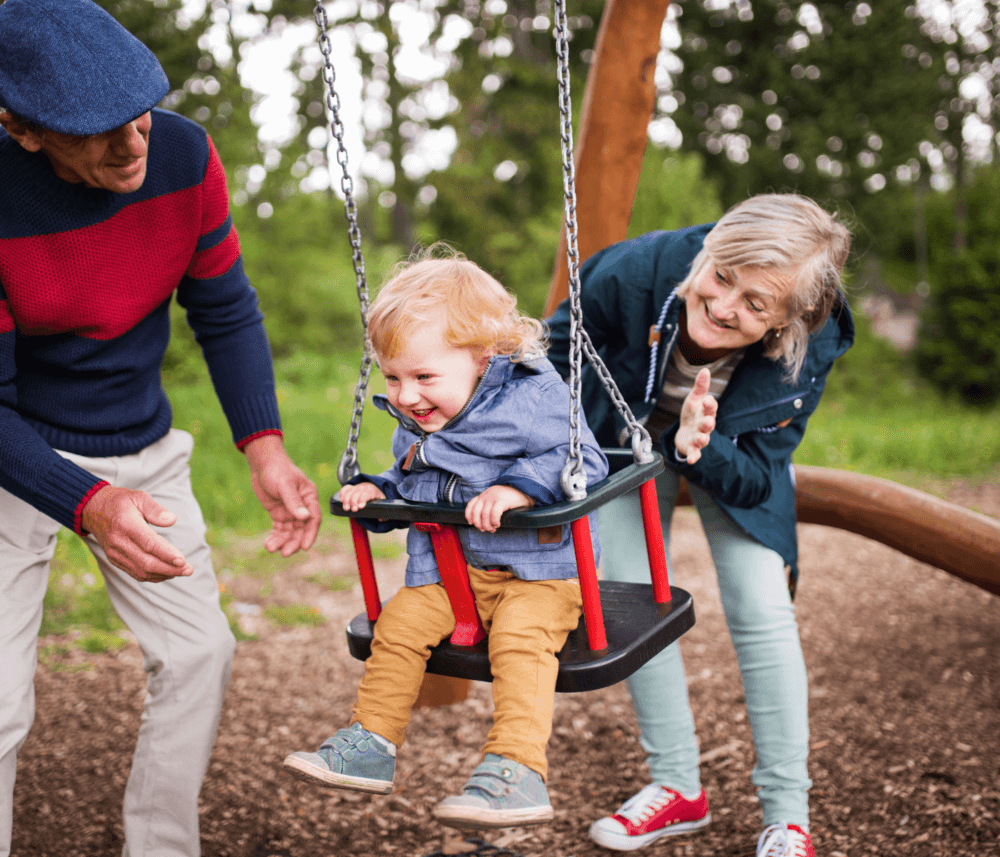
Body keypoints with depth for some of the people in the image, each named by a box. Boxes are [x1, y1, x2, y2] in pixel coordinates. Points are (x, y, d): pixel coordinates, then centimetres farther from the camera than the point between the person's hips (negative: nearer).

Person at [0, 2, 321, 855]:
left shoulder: (184, 158, -16)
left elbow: (227, 314, -3)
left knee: (198, 649, 6)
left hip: (141, 452, 5)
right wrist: (90, 506, -40)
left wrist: (265, 448, -15)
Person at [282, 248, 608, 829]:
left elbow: (585, 462, -21)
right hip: (448, 571, 7)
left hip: (539, 569, -7)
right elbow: (410, 490, 25)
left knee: (520, 639, -29)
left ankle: (519, 772, -29)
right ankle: (371, 744, 7)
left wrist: (518, 487, -32)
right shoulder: (413, 430, 8)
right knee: (400, 624, -7)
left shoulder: (531, 401, -16)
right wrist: (377, 492, 4)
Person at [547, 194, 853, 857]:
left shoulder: (806, 354, -37)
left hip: (734, 455, -1)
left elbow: (756, 478, -27)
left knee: (760, 610, -10)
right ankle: (678, 788, 16)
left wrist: (699, 451, -49)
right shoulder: (634, 272, -40)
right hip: (628, 432, 1)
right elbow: (557, 354, -18)